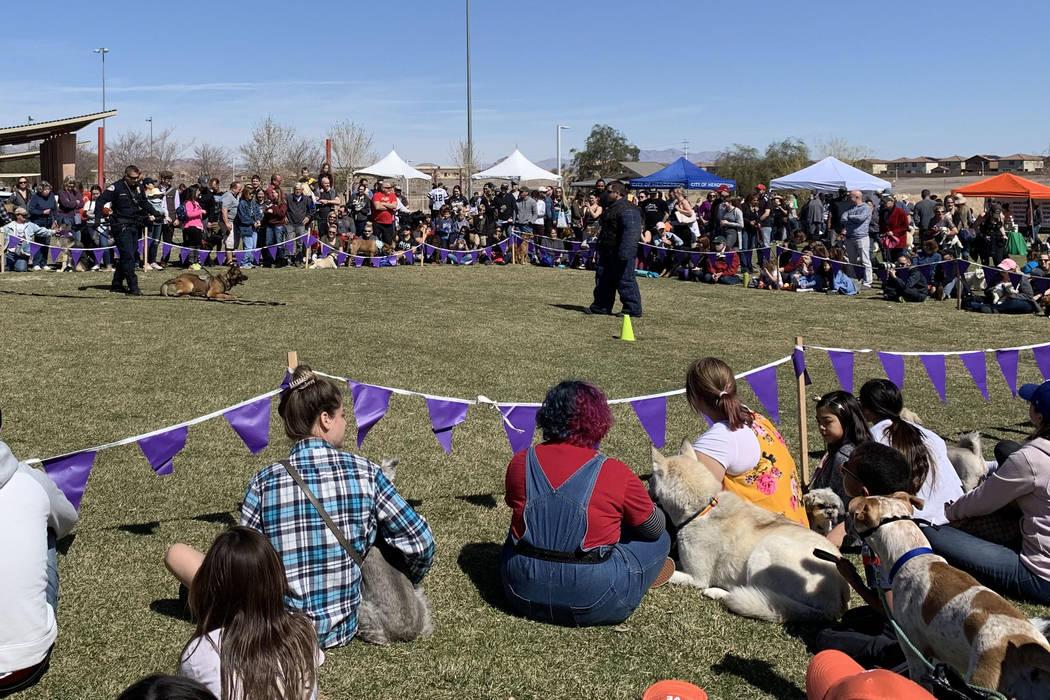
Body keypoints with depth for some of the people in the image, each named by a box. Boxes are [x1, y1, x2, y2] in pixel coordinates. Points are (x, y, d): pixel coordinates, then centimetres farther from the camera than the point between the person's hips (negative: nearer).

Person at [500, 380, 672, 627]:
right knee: (659, 539, 17)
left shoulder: (520, 462, -5)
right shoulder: (617, 474, -14)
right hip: (592, 605, -4)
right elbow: (654, 528, 1)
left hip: (523, 596, 4)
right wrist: (657, 511, 25)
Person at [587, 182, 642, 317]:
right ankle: (601, 306, 24)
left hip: (619, 253, -11)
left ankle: (633, 310, 0)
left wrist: (624, 253, -30)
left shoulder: (627, 209, -17)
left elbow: (631, 232, -26)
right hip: (608, 251, 11)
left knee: (625, 281, -6)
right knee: (603, 279, 15)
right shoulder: (611, 207, 18)